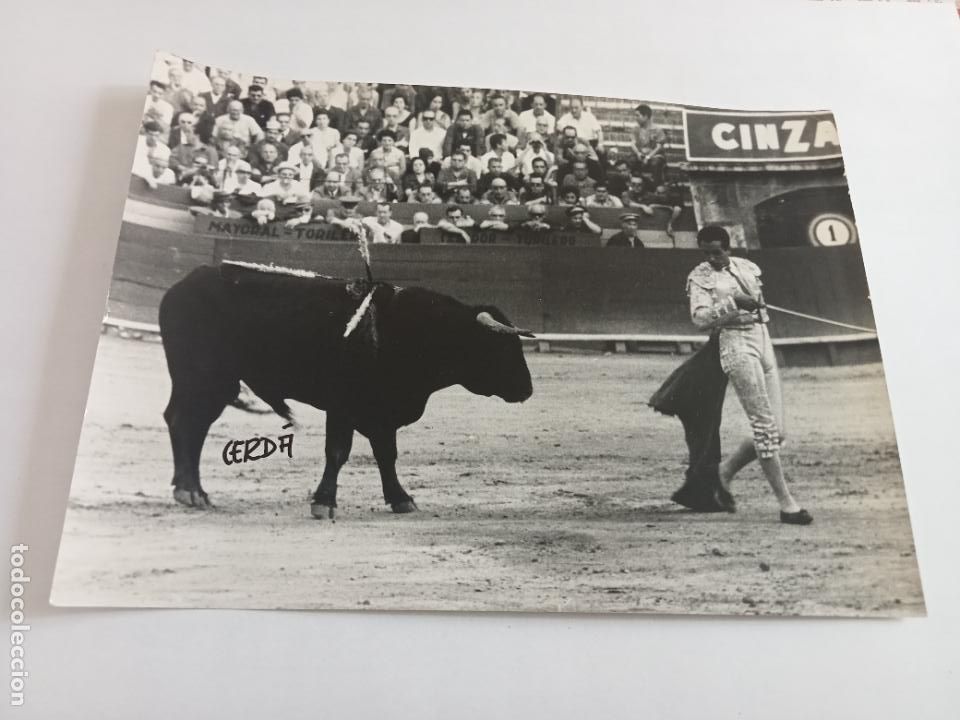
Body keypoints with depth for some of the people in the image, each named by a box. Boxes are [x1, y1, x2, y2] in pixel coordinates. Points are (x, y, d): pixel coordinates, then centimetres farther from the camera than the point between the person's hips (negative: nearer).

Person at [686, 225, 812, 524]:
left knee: (775, 431, 3)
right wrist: (733, 303, -26)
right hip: (735, 345, -6)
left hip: (764, 342, 6)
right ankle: (786, 504, -6)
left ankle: (725, 472, 21)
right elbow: (700, 318, -15)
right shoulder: (699, 277, -1)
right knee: (765, 427, -12)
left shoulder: (749, 268, 15)